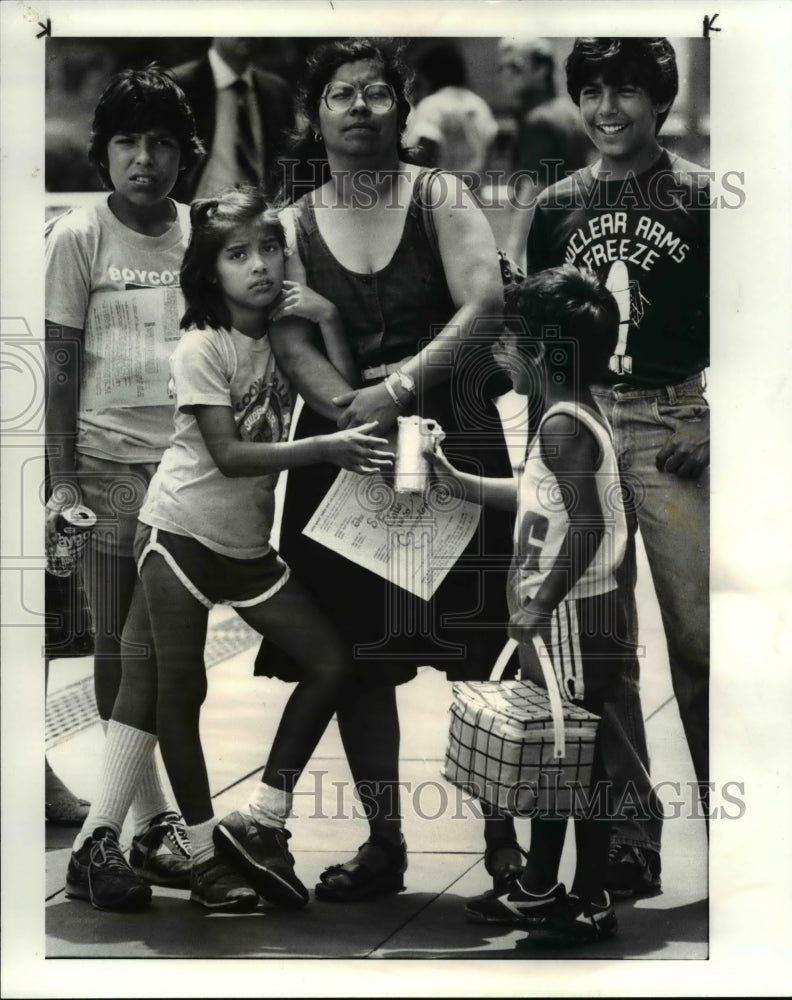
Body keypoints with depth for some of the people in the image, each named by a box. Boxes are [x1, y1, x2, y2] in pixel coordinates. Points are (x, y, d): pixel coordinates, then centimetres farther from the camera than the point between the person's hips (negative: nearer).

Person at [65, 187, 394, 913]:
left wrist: (329, 322, -13)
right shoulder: (201, 349, -15)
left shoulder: (287, 333, 3)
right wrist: (325, 449, -29)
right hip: (180, 535, -6)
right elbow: (228, 455, -22)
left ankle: (261, 823, 8)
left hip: (249, 545, 6)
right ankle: (207, 853, 11)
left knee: (330, 661, 1)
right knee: (177, 691, 0)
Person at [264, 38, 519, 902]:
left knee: (479, 643, -3)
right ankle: (383, 843, 13)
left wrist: (399, 389, -20)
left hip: (452, 439, -2)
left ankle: (503, 833, 9)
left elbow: (485, 304, -11)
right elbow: (289, 341, -4)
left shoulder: (439, 198, 3)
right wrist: (352, 408, -22)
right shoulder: (291, 226, 9)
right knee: (355, 652, 3)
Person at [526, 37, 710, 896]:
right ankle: (627, 841, 14)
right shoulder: (557, 208, 11)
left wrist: (713, 423, -11)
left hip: (674, 428, -3)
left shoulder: (700, 197, 2)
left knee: (698, 637, -8)